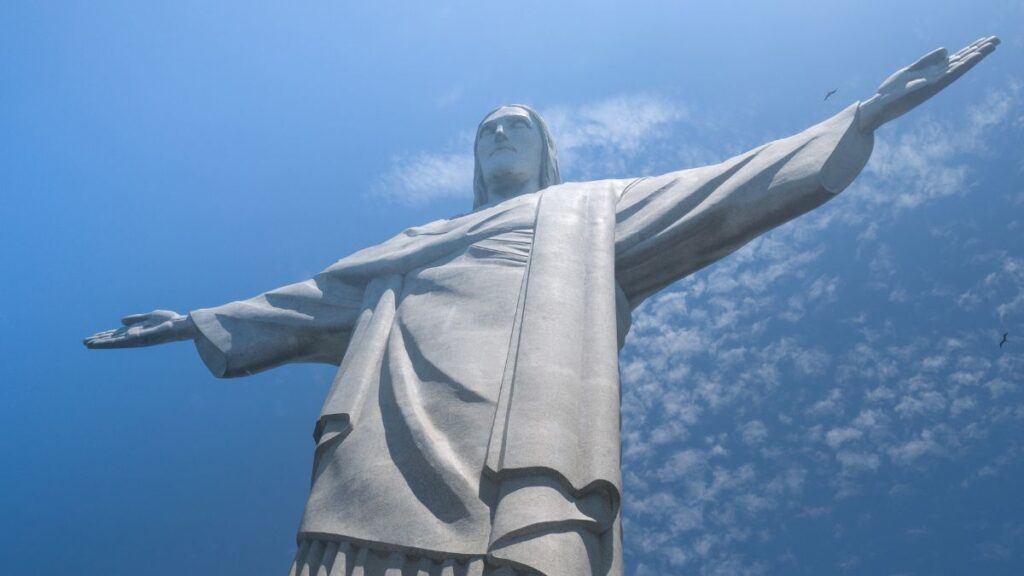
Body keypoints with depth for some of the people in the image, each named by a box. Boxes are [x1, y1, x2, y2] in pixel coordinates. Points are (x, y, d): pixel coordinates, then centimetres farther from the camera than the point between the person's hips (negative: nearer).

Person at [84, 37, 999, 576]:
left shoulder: (597, 213, 29)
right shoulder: (413, 246, 38)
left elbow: (732, 191, 24)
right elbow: (313, 302, 43)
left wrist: (866, 116, 20)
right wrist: (200, 321, 45)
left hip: (525, 485, -2)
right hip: (380, 476, 3)